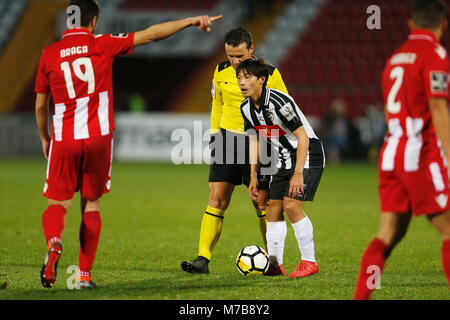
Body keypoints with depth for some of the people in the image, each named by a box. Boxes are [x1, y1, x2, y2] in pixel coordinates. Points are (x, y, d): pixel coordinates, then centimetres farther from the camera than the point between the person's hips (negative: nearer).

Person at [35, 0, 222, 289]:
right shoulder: (102, 45, -1)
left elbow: (40, 105, 7)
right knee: (91, 205, 12)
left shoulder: (49, 54, 2)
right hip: (98, 137, 0)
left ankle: (54, 243, -27)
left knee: (57, 204, 6)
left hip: (63, 140, 0)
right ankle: (85, 274, 8)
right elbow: (151, 34, 2)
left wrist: (44, 138, 23)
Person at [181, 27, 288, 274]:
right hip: (227, 140, 3)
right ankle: (203, 258, -6)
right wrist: (214, 134, 15)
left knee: (262, 203, 1)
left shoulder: (270, 75, -7)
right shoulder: (221, 71, 3)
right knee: (216, 199, -5)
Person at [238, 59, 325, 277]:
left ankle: (309, 262, -8)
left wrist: (298, 174, -26)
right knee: (273, 208, 3)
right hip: (283, 160, 8)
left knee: (291, 205, -18)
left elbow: (303, 137, -24)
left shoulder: (279, 102, -25)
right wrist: (253, 176, 10)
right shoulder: (246, 108, 0)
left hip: (307, 153, -8)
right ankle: (275, 264, 9)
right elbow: (254, 140, 13)